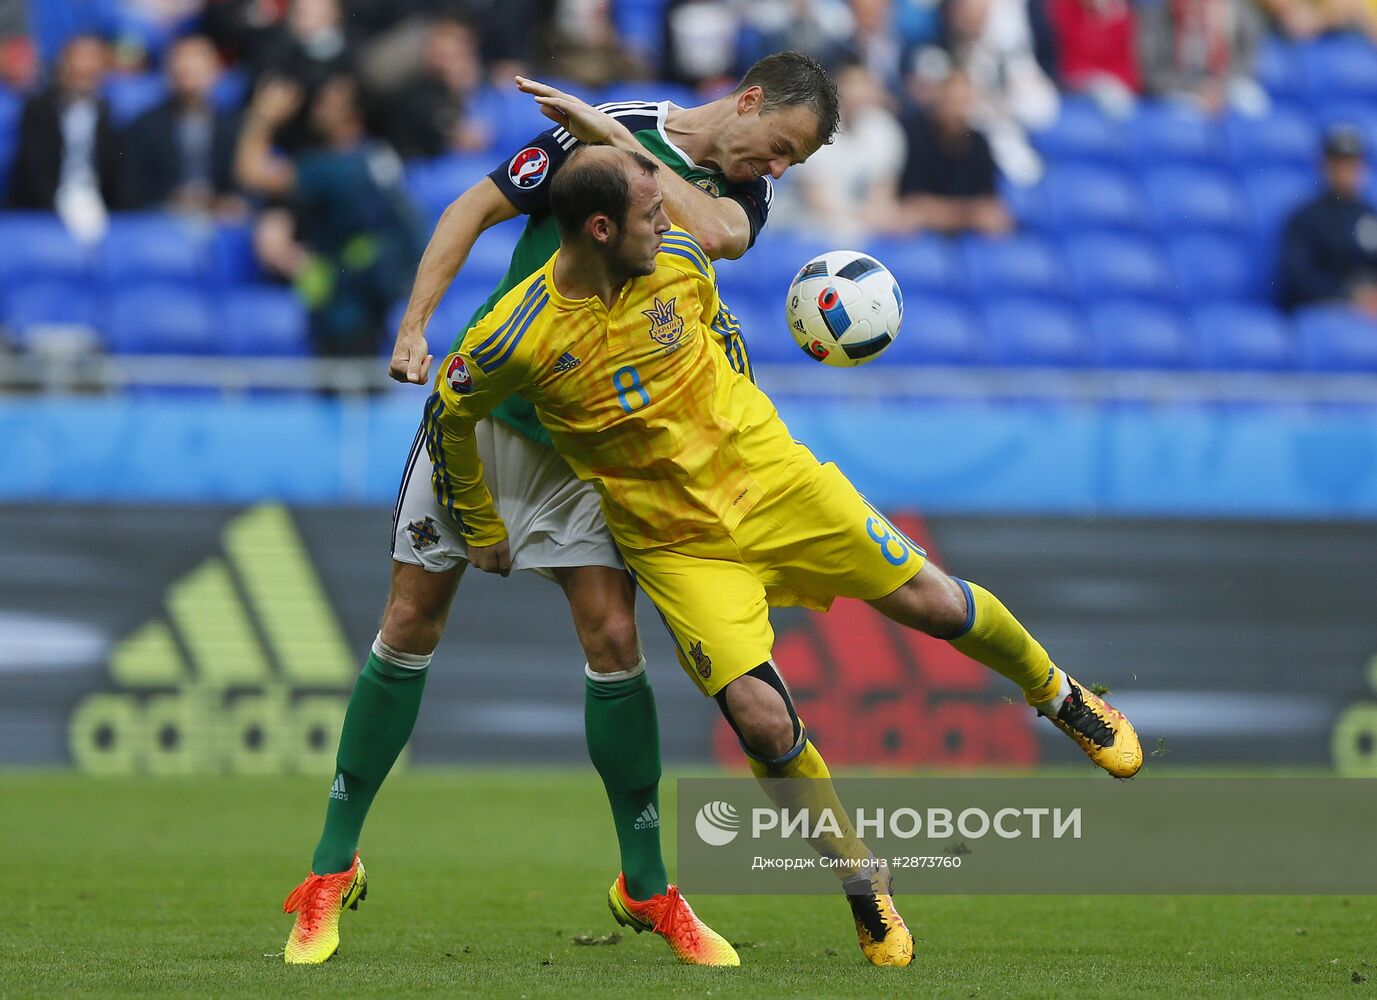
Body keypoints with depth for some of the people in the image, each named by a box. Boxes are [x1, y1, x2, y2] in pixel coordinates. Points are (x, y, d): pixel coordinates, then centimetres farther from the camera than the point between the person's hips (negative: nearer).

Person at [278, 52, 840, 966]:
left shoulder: (743, 193, 2)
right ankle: (332, 871, 10)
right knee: (411, 627, -1)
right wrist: (414, 326, -13)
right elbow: (474, 209, -4)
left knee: (613, 638, -9)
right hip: (483, 403, -2)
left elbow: (717, 234, -22)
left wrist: (616, 138, -23)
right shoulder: (606, 128, -8)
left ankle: (646, 885, 4)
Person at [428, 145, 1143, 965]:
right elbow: (449, 414, -2)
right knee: (762, 719, -17)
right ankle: (861, 882, 6)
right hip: (676, 544, -3)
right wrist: (482, 530, 8)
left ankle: (1054, 692, 33)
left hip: (774, 478, 3)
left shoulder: (681, 259, -9)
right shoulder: (518, 339, -21)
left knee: (935, 603, 1)